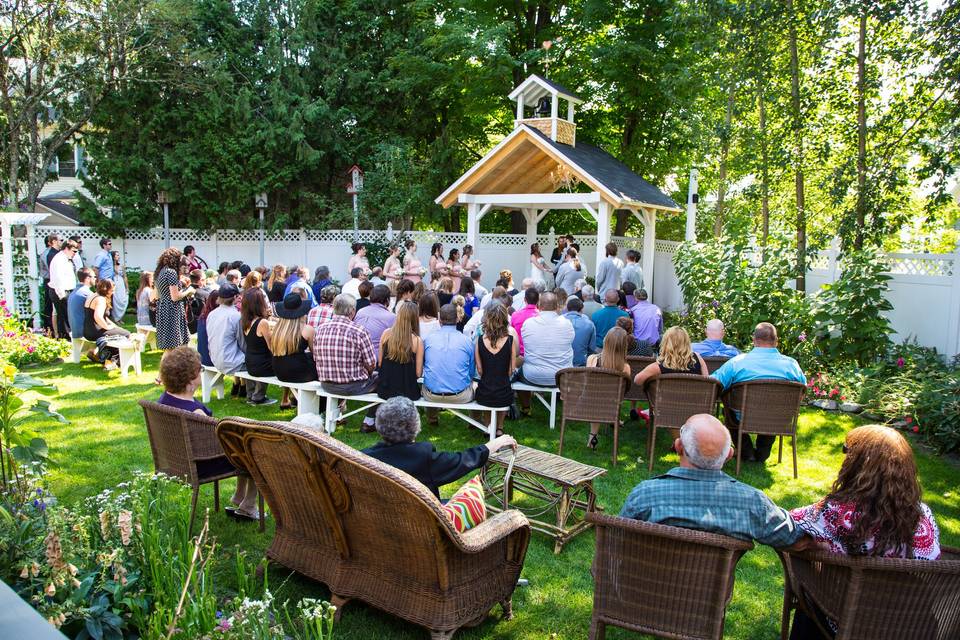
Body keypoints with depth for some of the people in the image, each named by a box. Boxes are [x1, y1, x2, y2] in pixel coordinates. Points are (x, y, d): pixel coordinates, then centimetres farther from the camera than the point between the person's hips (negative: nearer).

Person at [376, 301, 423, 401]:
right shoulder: (417, 341, -14)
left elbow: (379, 363, 2)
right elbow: (418, 373, -10)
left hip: (384, 390, 4)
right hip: (407, 393, -3)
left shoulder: (386, 333, -6)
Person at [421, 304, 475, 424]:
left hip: (432, 396, 2)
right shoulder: (467, 341, -6)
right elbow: (472, 372, 4)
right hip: (460, 397, -1)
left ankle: (431, 419, 50)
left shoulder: (428, 338, -2)